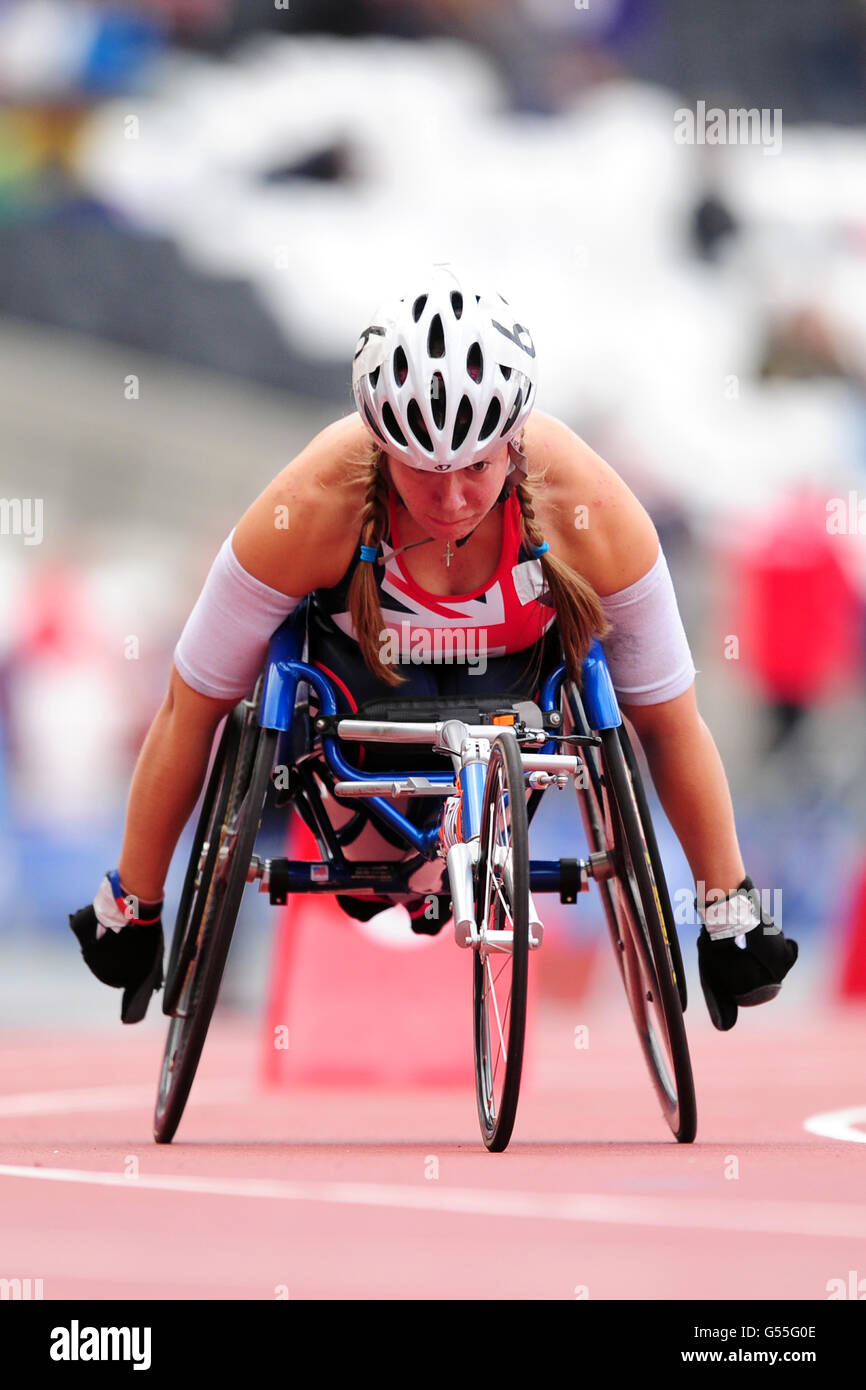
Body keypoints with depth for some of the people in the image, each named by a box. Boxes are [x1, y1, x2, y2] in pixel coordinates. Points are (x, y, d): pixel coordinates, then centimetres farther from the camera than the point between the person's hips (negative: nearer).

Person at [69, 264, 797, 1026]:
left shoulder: (588, 509, -33)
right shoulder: (310, 508, -36)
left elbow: (671, 720, -18)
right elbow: (191, 707, -23)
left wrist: (730, 910, -13)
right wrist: (132, 907, -15)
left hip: (515, 663, 1)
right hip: (366, 658, -1)